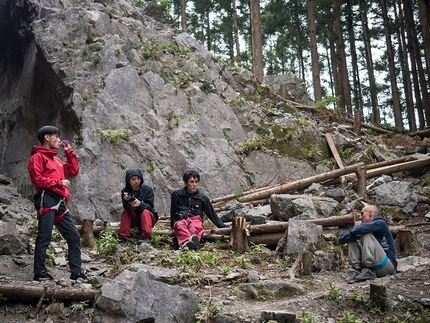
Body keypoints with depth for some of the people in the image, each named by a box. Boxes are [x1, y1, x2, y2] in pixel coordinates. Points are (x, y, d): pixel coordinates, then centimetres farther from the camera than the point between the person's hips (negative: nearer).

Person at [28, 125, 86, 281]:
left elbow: (73, 171, 22)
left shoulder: (56, 159, 26)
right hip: (47, 200, -8)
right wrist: (59, 182, -7)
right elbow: (37, 179, -11)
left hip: (60, 202, 8)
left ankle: (76, 272, 9)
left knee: (74, 236, 5)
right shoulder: (37, 157, 1)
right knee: (44, 237, -7)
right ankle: (40, 273, 0)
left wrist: (69, 152, 19)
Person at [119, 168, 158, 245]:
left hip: (148, 217, -2)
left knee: (145, 212, -32)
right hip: (133, 219, 2)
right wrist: (126, 201, -38)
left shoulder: (148, 189, -12)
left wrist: (140, 204, -39)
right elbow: (126, 208, -14)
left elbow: (150, 206, -18)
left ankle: (145, 237, -42)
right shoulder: (125, 191, -5)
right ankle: (124, 237, -30)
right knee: (125, 213, -24)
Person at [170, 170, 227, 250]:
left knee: (195, 227, -36)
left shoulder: (203, 198, 13)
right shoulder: (176, 194, 10)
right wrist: (173, 225, 15)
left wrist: (225, 228, 9)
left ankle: (194, 238, -68)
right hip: (180, 220, 0)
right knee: (180, 226, -37)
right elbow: (173, 212, 20)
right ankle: (187, 241, -66)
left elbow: (213, 215, 16)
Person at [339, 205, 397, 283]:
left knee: (367, 235, -19)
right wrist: (356, 234, -11)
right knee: (351, 239, 3)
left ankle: (369, 271, -27)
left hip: (388, 266, -7)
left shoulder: (381, 223, -4)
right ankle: (358, 270, -14)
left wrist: (354, 230, -2)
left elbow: (361, 229, -25)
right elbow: (342, 238, 5)